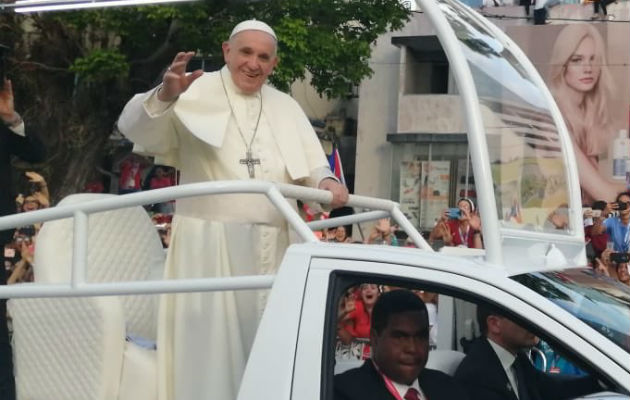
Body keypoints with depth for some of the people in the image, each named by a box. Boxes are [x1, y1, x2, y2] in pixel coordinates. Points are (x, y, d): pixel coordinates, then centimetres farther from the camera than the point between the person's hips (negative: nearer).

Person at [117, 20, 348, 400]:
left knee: (260, 342, 11)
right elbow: (135, 126, -14)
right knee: (208, 339, -4)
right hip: (208, 242, -5)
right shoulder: (197, 93, -1)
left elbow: (310, 163, 14)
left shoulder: (286, 106, 16)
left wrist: (326, 181, -10)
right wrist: (164, 96, -35)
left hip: (268, 247, 5)